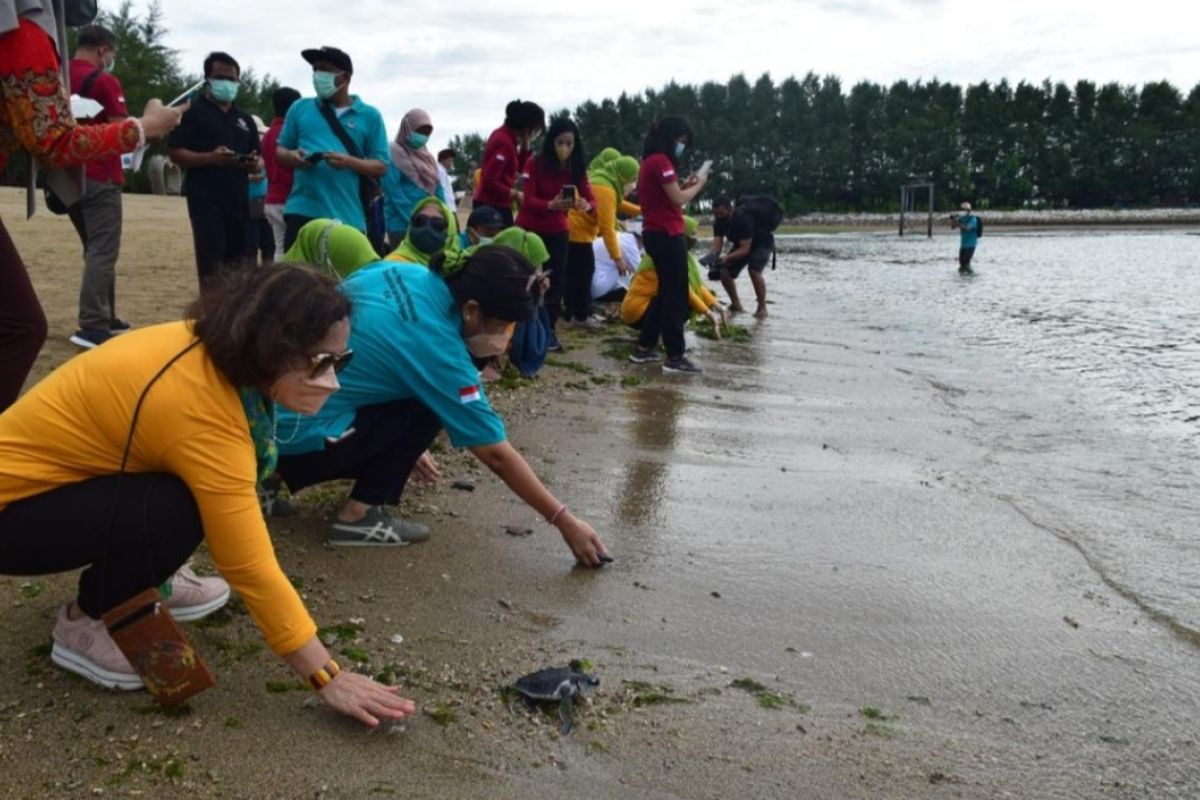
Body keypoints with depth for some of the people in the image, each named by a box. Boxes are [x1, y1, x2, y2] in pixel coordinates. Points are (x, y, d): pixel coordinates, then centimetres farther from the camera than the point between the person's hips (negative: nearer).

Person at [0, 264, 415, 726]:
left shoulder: (215, 349, -9)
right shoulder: (201, 411, -34)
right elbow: (250, 566, -30)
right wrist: (328, 678, -24)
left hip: (44, 466, 8)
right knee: (177, 510, -29)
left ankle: (137, 579, 15)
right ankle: (81, 625, -3)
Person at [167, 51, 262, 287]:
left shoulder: (244, 119, 20)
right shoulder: (193, 111, 3)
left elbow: (259, 162, 21)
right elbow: (174, 152, -5)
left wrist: (255, 164, -4)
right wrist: (210, 157, -20)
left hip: (238, 199, 6)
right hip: (206, 199, -6)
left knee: (237, 263, 8)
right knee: (211, 263, -12)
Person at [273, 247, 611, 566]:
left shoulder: (399, 272, 0)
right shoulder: (436, 346, -21)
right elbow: (496, 454, -16)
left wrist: (405, 446, 17)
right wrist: (565, 522, -7)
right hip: (294, 436, -8)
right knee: (427, 410, -7)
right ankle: (357, 516, -2)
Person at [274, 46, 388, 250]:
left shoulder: (370, 115, 6)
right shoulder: (300, 108, 13)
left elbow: (381, 166, 2)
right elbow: (280, 150, 17)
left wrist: (349, 162, -16)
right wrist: (291, 156, -7)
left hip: (348, 216, -1)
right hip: (302, 211, 1)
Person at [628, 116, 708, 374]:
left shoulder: (649, 162, 17)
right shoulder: (661, 161, -13)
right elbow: (678, 200, -17)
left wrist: (685, 185, 6)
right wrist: (698, 184, -2)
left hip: (655, 235, 10)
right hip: (667, 235, -10)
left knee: (665, 293, 17)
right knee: (677, 297, -5)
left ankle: (644, 348, 20)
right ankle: (675, 358, -3)